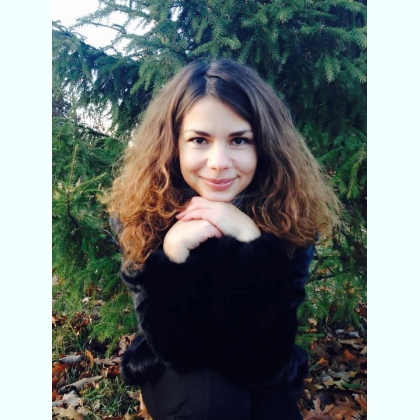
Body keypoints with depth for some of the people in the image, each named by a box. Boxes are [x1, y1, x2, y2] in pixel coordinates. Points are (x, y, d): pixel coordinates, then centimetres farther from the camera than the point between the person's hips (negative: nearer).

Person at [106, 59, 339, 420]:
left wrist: (251, 240, -35)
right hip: (173, 372, -1)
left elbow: (267, 352, -22)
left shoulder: (290, 212, -21)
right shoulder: (139, 214, -22)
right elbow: (176, 349, -21)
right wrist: (172, 252, -37)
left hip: (262, 376, 2)